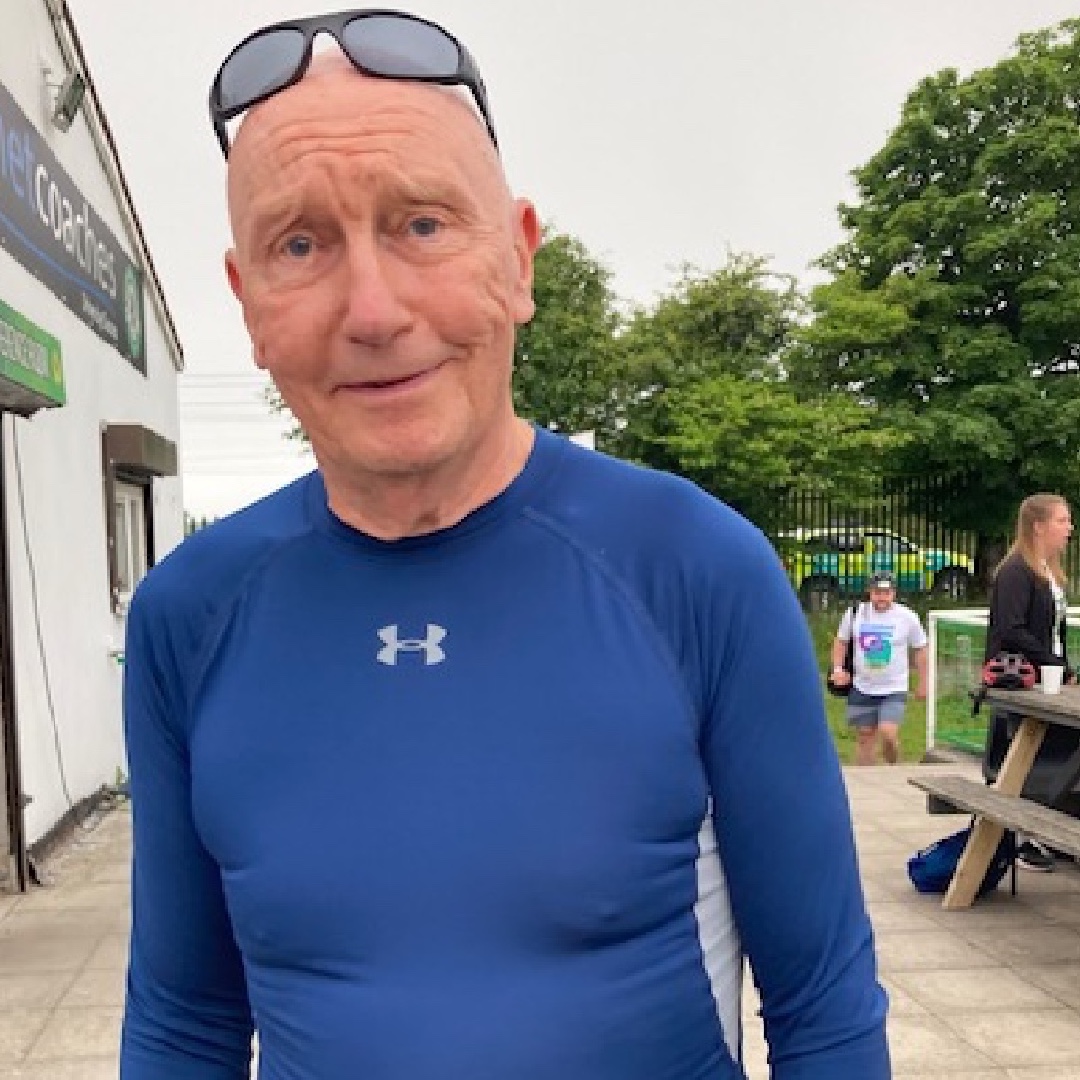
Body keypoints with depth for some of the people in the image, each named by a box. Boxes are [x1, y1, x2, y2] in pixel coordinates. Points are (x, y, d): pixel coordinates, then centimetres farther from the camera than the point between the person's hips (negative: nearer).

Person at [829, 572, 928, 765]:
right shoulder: (855, 613, -2)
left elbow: (920, 649, 6)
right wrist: (838, 668, -1)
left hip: (894, 690, -2)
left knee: (888, 733, -18)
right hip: (862, 688, 2)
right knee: (865, 736, 8)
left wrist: (921, 683, 7)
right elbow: (841, 641, 12)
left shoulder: (907, 617, -5)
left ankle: (894, 768, 11)